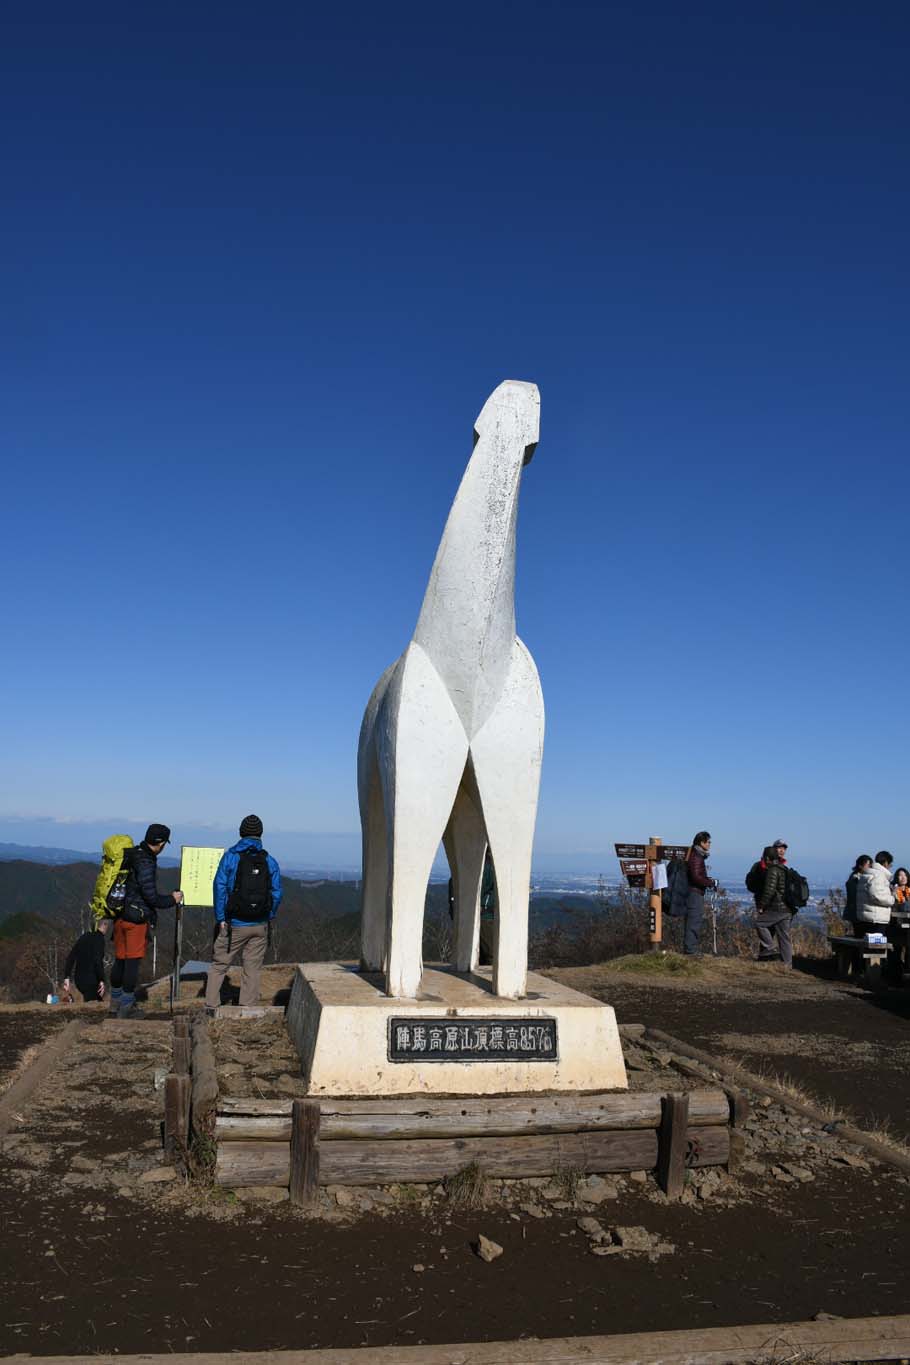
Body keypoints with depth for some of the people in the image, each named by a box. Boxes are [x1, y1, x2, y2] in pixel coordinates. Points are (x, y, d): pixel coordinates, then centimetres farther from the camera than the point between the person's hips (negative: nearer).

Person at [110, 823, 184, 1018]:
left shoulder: (128, 855, 8)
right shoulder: (146, 862, -19)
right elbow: (150, 896, -19)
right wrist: (172, 899, -3)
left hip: (119, 916, 8)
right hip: (136, 919, -8)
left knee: (120, 959, 17)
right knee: (133, 961, 0)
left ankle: (115, 1001, 28)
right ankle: (126, 1006, 4)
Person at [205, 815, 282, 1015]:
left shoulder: (230, 857, -4)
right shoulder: (270, 861, 2)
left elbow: (220, 886, -9)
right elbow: (277, 893, -2)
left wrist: (220, 918, -5)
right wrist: (269, 917, 9)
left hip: (234, 925, -2)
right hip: (260, 926, 2)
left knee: (218, 965, 11)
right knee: (253, 969, 8)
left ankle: (211, 1006, 9)